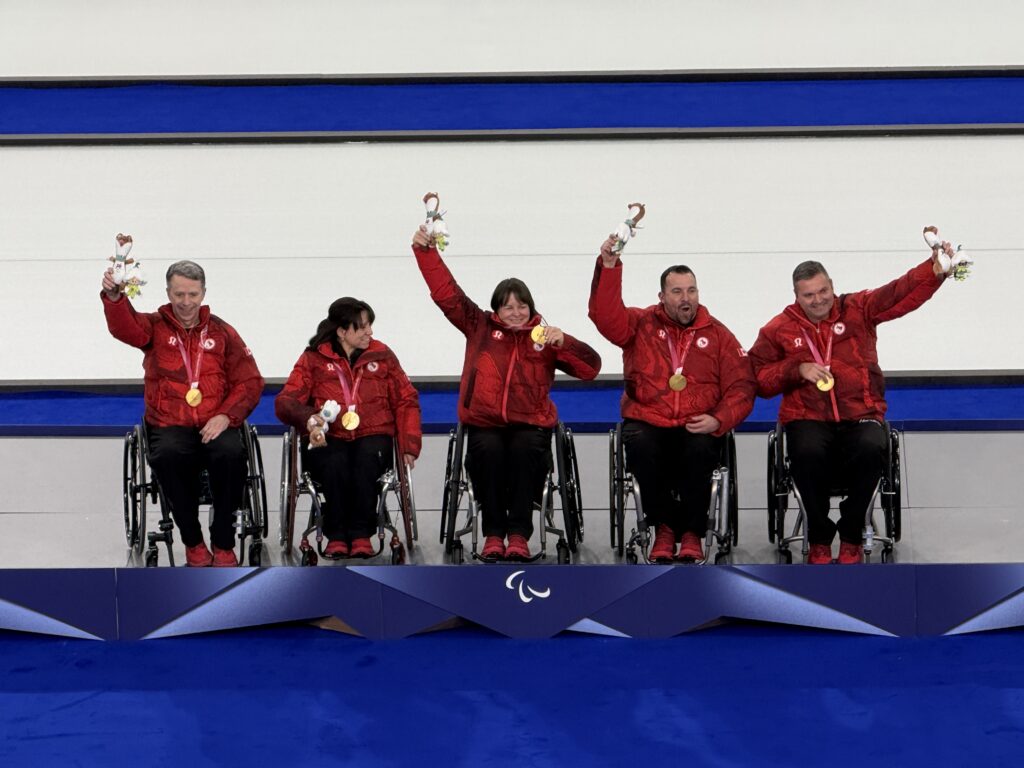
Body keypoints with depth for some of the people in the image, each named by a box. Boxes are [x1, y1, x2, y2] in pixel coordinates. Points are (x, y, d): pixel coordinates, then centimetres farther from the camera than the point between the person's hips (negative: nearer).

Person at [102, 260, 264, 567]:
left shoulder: (222, 332, 12)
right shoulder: (155, 326, 9)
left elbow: (250, 382, 7)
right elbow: (124, 326, -15)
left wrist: (225, 416, -10)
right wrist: (113, 297, -38)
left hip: (215, 425, 1)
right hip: (169, 424, -1)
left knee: (231, 453, -32)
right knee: (167, 455, -34)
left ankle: (223, 542, -15)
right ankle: (193, 541, -16)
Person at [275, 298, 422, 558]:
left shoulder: (382, 355, 14)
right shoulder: (313, 358, 9)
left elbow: (406, 401, 12)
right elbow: (285, 402, 1)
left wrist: (409, 446, 0)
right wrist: (309, 418, -21)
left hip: (372, 436, 1)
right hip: (327, 439, -1)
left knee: (367, 459, -35)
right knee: (335, 463, -36)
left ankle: (361, 534, -26)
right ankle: (336, 536, -23)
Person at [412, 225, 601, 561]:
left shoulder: (544, 338, 10)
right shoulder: (480, 327, 12)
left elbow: (591, 367, 1)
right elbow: (446, 292, 7)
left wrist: (563, 342, -16)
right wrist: (426, 251, -2)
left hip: (530, 424, 0)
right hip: (484, 423, 0)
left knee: (525, 449, -33)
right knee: (488, 451, -32)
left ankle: (519, 534, -25)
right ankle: (493, 533, -20)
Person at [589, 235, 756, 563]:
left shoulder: (718, 334, 10)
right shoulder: (641, 324, 9)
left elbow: (741, 386, 6)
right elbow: (604, 313, -9)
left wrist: (718, 421, -12)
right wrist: (609, 266, -22)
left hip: (698, 428, 0)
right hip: (647, 422, 0)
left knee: (699, 451, -34)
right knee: (640, 446, -33)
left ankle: (691, 534, -13)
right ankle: (664, 529, -13)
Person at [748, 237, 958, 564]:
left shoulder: (858, 309, 10)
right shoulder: (779, 329, 11)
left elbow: (903, 293, -3)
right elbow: (759, 379, 7)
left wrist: (936, 267, -21)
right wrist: (797, 369, -9)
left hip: (860, 415, 1)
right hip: (807, 418, 0)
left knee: (871, 449, -33)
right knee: (807, 452, -35)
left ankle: (852, 537, -11)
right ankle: (819, 539, -12)